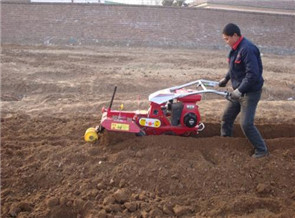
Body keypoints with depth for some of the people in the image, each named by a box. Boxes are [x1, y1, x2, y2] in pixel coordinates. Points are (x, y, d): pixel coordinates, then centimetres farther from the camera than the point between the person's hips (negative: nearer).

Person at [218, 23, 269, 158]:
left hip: (250, 92, -10)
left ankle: (261, 150, 7)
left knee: (246, 123, -10)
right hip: (239, 91, 10)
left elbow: (253, 74, -29)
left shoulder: (247, 49, -24)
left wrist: (240, 90, -30)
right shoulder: (236, 48, 6)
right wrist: (226, 78, 21)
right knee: (227, 117, 17)